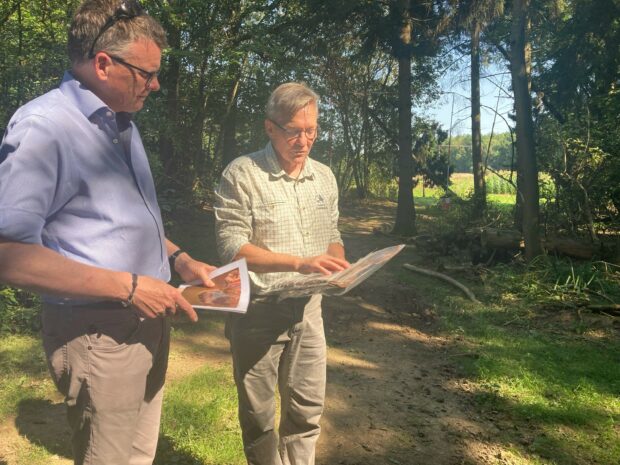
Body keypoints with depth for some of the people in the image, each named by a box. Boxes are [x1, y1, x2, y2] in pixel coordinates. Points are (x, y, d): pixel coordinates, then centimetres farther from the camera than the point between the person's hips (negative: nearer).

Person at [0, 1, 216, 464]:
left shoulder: (123, 125, 11)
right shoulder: (44, 125, -18)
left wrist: (179, 259, 7)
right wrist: (127, 286, -25)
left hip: (147, 320, 8)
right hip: (99, 334, -8)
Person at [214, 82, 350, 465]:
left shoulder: (324, 177, 7)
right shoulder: (242, 174, -12)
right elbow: (232, 247, -17)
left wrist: (338, 266, -7)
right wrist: (299, 263, -26)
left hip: (308, 307, 5)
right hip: (258, 309, -4)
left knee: (308, 409, 15)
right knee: (259, 414, 11)